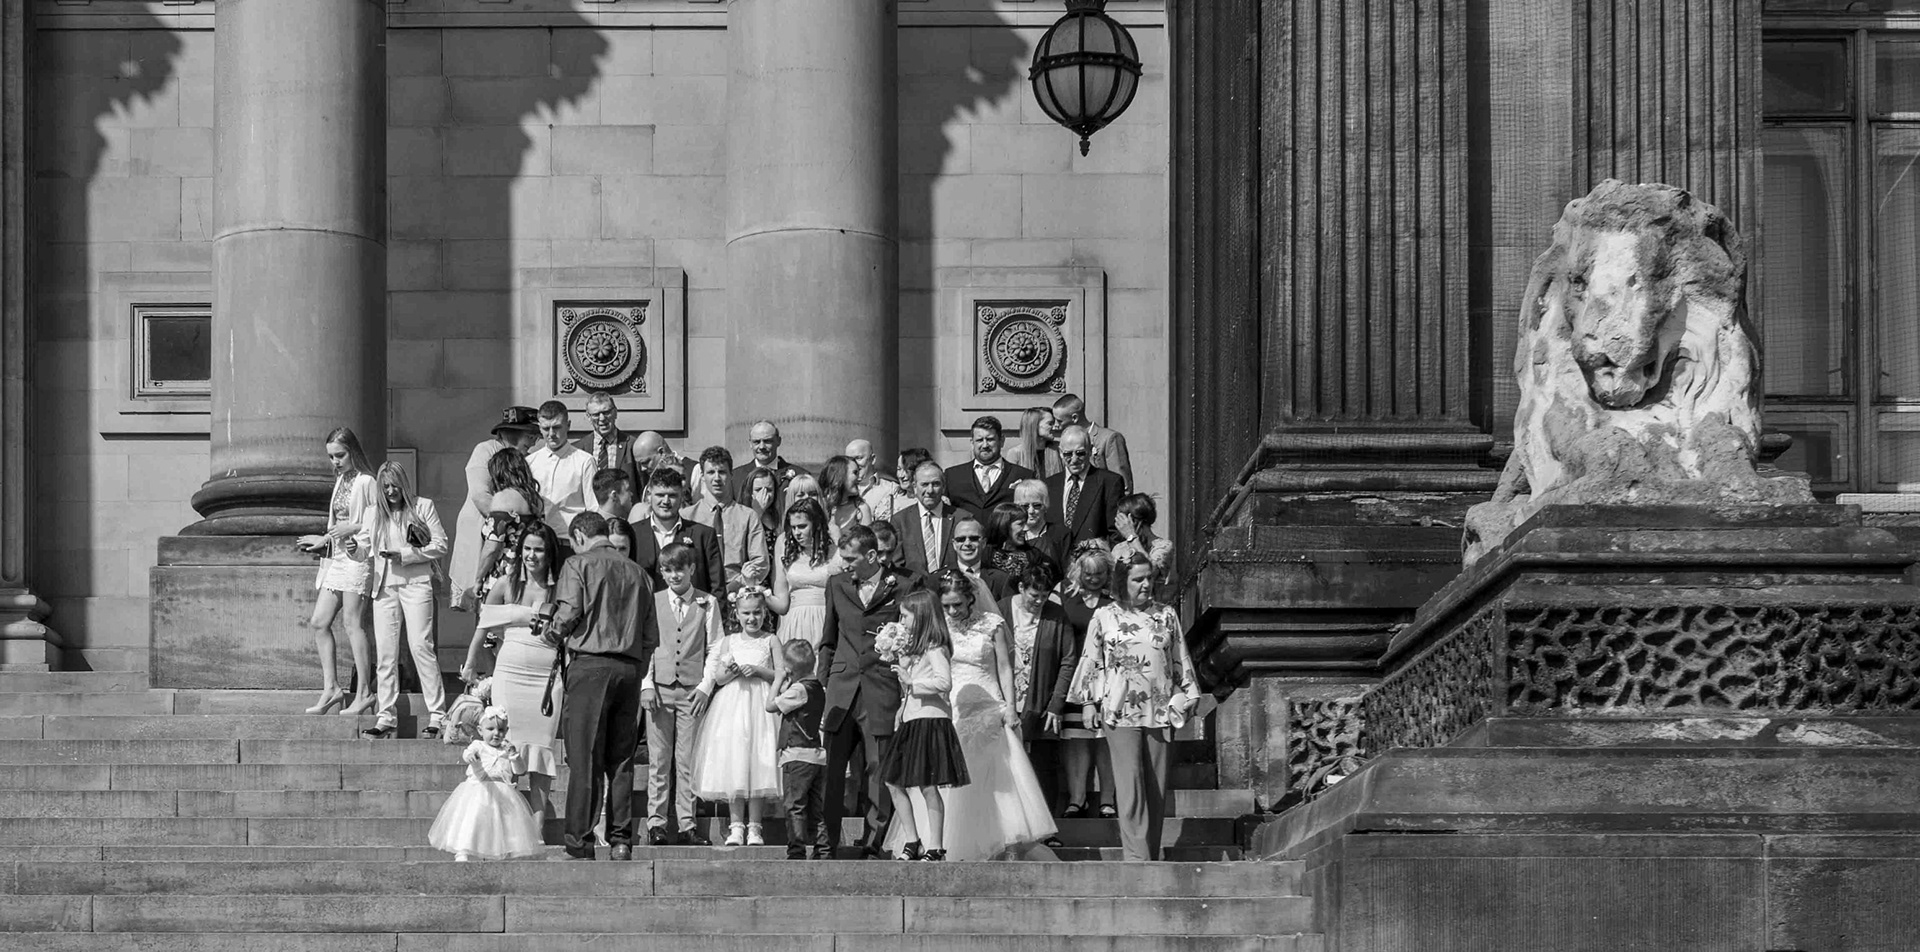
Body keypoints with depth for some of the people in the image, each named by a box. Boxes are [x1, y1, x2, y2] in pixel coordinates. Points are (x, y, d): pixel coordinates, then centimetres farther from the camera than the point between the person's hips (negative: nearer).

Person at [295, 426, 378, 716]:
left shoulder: (365, 483, -9)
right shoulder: (340, 482, 16)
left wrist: (351, 529, -20)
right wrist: (322, 541, 14)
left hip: (357, 556, -9)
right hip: (336, 558, 9)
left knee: (352, 624, -8)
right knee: (319, 622, 4)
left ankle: (364, 693, -3)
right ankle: (330, 688, 7)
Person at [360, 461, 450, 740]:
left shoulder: (423, 507, 3)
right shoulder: (374, 513, 14)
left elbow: (441, 545, -1)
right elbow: (364, 546, 9)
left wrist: (404, 555, -10)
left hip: (416, 584, -4)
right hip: (384, 587, 4)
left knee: (421, 646, -10)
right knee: (385, 652, 1)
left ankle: (437, 715, -6)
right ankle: (387, 716, 6)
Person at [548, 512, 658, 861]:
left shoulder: (578, 564, 2)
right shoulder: (635, 572, 17)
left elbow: (569, 612, -12)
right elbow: (651, 635, 14)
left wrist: (553, 635, 8)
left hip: (590, 664, -5)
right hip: (630, 667, 5)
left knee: (584, 757, -6)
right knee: (621, 759, 8)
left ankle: (580, 842, -9)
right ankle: (621, 840, 4)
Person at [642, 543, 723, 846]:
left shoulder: (707, 604, 6)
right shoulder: (652, 602, 8)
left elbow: (714, 649, 5)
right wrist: (646, 684, -3)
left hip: (693, 690, -1)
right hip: (659, 688, 1)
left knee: (687, 760, 0)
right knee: (659, 759, 1)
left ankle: (687, 824, 3)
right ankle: (656, 823, 3)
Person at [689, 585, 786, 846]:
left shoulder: (770, 641, 7)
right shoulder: (729, 641, 11)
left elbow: (782, 675, 2)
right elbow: (717, 677, 7)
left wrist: (758, 671, -12)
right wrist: (729, 673, -14)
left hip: (761, 706, -1)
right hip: (732, 706, 1)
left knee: (758, 762, -7)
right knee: (732, 764, -5)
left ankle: (754, 825, -2)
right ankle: (736, 824, -1)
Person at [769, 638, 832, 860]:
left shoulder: (797, 689, -14)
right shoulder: (820, 688, 10)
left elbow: (770, 705, -7)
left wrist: (779, 682, 1)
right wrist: (786, 683, 15)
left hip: (797, 754, -8)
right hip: (820, 754, 8)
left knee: (795, 805, -5)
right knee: (817, 807, 10)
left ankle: (797, 849, -8)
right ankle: (823, 848, 8)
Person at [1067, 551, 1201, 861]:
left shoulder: (1167, 616, 12)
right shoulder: (1105, 617, 5)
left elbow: (1181, 661, 15)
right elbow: (1091, 661, 8)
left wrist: (1184, 699, 10)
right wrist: (1089, 704, 5)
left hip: (1160, 710, 3)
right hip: (1120, 711, -3)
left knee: (1157, 787, 3)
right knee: (1131, 784, -12)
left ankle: (1151, 855, 9)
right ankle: (1136, 856, -16)